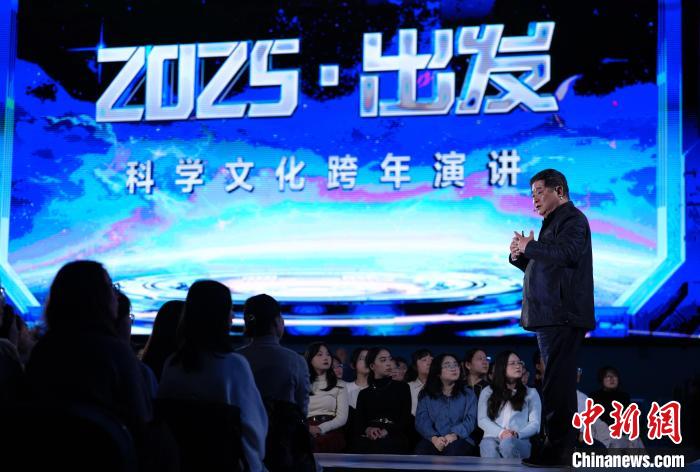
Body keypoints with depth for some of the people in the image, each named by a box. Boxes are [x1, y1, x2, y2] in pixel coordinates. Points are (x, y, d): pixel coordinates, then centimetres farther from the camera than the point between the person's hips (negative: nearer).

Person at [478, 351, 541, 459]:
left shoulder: (531, 393, 23)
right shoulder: (487, 392, 23)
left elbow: (535, 424, 12)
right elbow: (482, 420, 11)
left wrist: (517, 434, -10)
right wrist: (501, 432, -10)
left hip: (519, 441, 0)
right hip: (492, 438, 0)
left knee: (507, 444, -39)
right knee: (489, 446, -39)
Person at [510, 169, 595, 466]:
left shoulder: (572, 219, -7)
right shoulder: (554, 222, 24)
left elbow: (567, 253, -26)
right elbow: (542, 267, 27)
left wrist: (530, 246, -16)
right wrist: (519, 256, 8)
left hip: (562, 316, -11)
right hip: (550, 316, 11)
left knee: (557, 383, -11)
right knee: (559, 382, 13)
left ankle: (557, 448, -10)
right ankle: (562, 445, 18)